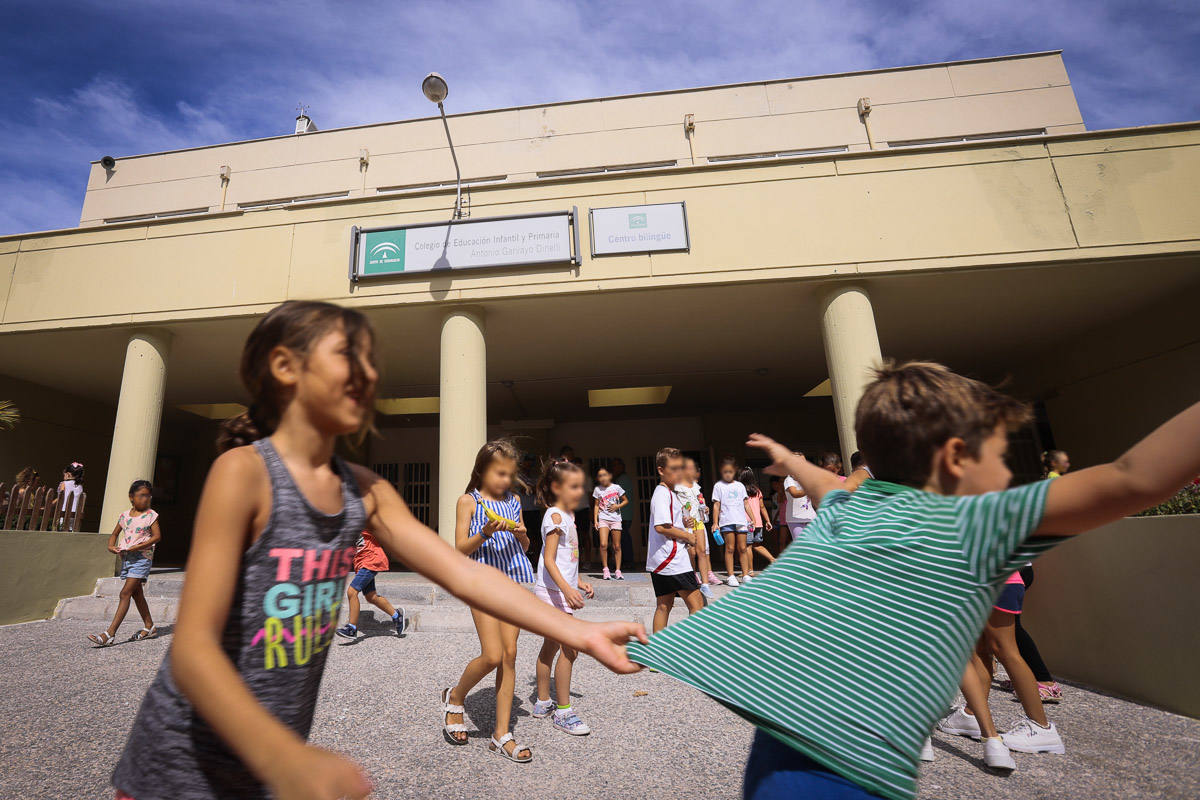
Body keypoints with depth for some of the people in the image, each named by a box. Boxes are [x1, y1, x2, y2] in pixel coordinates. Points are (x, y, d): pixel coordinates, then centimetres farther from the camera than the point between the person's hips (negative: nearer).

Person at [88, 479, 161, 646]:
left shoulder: (151, 515, -5)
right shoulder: (125, 515, 9)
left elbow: (157, 536, -13)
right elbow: (115, 534, 21)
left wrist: (137, 547, -21)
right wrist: (111, 546, 1)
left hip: (141, 557, -6)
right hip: (126, 557, 6)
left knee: (125, 593, -13)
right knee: (136, 594, 13)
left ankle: (110, 634, -13)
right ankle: (149, 627, 24)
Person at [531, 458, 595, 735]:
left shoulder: (567, 516, 13)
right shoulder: (555, 516, -16)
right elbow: (549, 560, -23)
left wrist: (579, 583, 20)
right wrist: (567, 588, -32)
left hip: (561, 589, 10)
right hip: (553, 590, -10)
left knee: (551, 646, 18)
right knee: (570, 648, -6)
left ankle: (543, 703, 31)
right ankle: (563, 711, 6)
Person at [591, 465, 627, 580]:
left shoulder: (616, 488, 2)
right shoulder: (597, 489, 5)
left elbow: (626, 501, 11)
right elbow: (596, 505, 9)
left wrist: (618, 506, -7)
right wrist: (595, 520, 2)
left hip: (615, 519, 0)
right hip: (603, 519, 0)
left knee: (617, 546, 2)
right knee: (603, 545, -14)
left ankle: (618, 570, 12)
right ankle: (605, 569, 2)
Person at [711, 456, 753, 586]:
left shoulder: (740, 486, 15)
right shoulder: (719, 486, 5)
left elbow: (746, 503, 16)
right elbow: (716, 505, 2)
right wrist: (715, 523, -2)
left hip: (741, 520, 3)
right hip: (726, 521, -3)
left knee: (742, 548, 3)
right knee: (730, 548, -2)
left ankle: (745, 574, 11)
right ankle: (730, 576, 4)